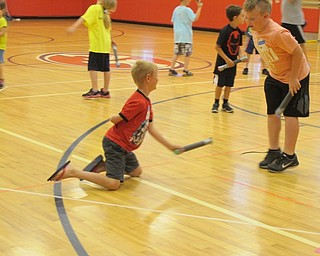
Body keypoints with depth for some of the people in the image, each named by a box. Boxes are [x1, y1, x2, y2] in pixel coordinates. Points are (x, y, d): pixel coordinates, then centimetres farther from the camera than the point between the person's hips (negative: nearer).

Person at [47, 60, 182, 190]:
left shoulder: (146, 102, 6)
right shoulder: (138, 102, -24)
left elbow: (151, 128, 10)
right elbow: (115, 119, -20)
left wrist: (170, 146, 9)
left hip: (124, 147, 10)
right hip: (115, 144, -10)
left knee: (136, 171, 22)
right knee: (113, 183, -17)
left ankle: (101, 165, 16)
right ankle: (72, 172, -13)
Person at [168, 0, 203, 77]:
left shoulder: (176, 9, 8)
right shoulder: (187, 10, -12)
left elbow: (173, 21, 12)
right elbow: (195, 18, -20)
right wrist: (199, 7, -14)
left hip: (177, 33, 6)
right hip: (186, 34, -6)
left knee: (176, 52, 11)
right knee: (187, 53, 3)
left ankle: (171, 69, 8)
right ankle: (185, 70, 3)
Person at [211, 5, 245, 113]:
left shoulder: (239, 31, 1)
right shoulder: (225, 31, -19)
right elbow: (217, 47, -16)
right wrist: (227, 59, -18)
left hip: (232, 62, 6)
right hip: (223, 62, -6)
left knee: (229, 84, 11)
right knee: (220, 84, 4)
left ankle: (225, 103, 23)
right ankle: (216, 103, 18)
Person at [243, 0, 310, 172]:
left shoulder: (278, 34, -32)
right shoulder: (255, 31, -8)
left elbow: (298, 53, -26)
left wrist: (293, 79, -20)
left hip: (295, 77, -7)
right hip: (275, 77, 7)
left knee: (290, 114, -2)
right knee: (272, 113, 7)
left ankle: (289, 156, 8)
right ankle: (274, 151, 20)